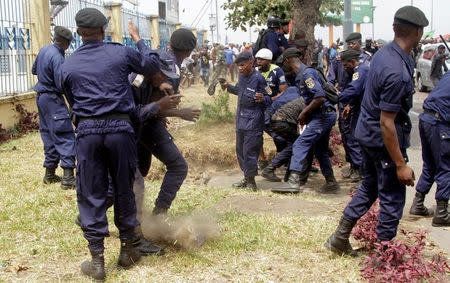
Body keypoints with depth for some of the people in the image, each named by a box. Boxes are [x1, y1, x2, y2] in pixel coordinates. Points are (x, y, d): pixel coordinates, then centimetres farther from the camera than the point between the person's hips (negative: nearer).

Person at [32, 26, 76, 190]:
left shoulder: (44, 50, 5)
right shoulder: (57, 58, -21)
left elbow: (34, 70, 21)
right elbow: (62, 85, -23)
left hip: (41, 97, 9)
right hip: (53, 99, -9)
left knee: (48, 135, 15)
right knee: (65, 137, -8)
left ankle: (49, 174, 20)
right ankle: (68, 178, -13)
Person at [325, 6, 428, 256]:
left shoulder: (384, 53, -1)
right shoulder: (397, 72, -29)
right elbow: (386, 123, -27)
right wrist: (400, 165, -22)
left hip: (367, 132, 9)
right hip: (383, 139, -9)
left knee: (369, 187, 22)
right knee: (393, 199, 6)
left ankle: (340, 239, 28)